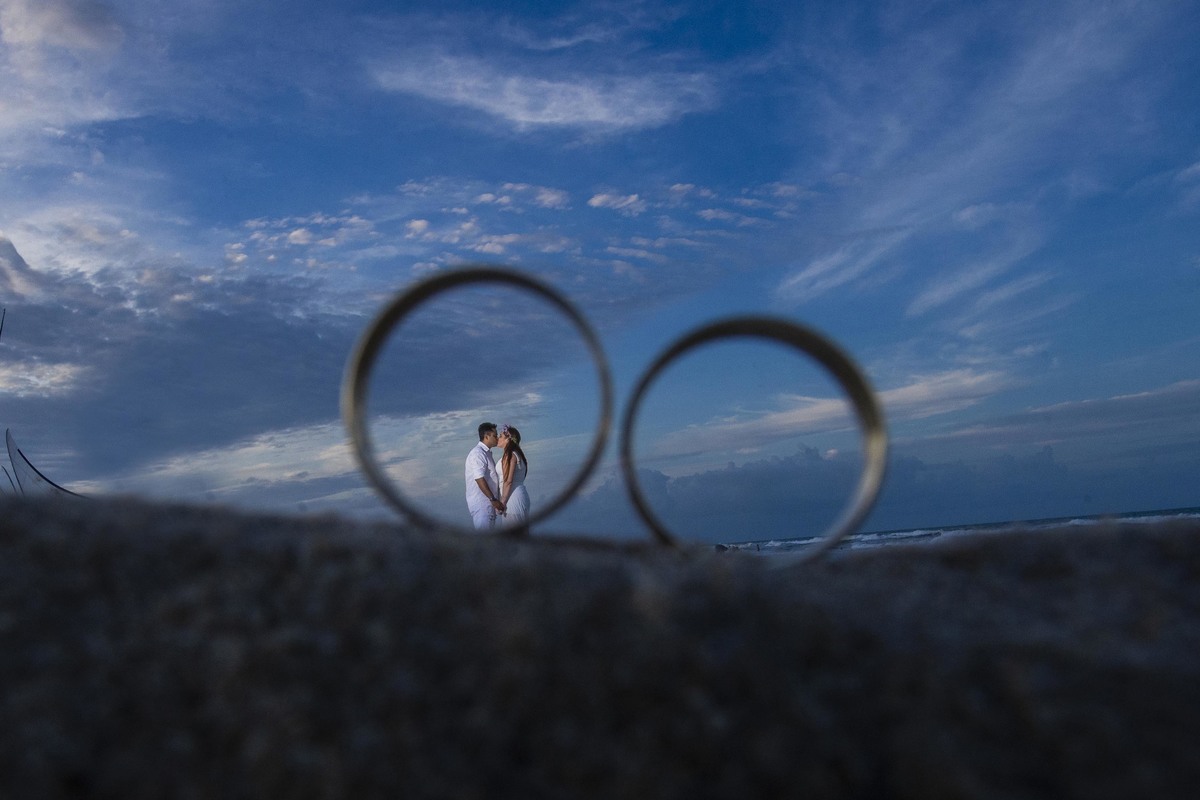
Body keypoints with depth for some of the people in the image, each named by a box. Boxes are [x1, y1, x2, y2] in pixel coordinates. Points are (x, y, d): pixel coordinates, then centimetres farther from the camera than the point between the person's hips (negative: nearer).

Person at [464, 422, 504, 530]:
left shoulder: (487, 452, 16)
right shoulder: (477, 453, -15)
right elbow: (479, 479, -22)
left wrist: (495, 500, 16)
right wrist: (493, 500, -24)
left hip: (488, 502, 10)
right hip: (481, 503, -10)